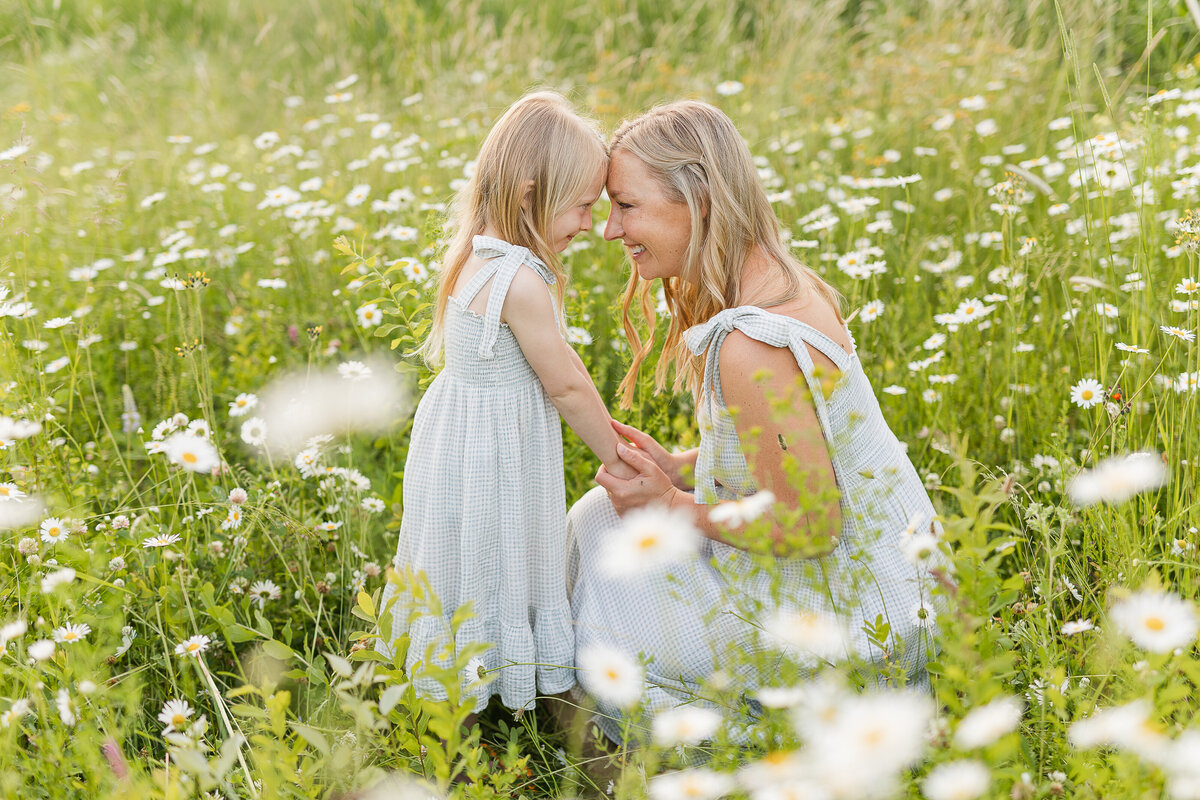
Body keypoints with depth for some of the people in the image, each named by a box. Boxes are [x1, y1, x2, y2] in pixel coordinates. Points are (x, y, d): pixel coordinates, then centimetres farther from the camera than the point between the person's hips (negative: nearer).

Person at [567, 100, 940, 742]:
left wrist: (674, 507, -13)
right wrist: (678, 467, -1)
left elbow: (807, 524, -25)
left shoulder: (751, 346, -29)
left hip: (849, 611, -9)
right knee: (605, 516, 13)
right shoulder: (782, 282, 2)